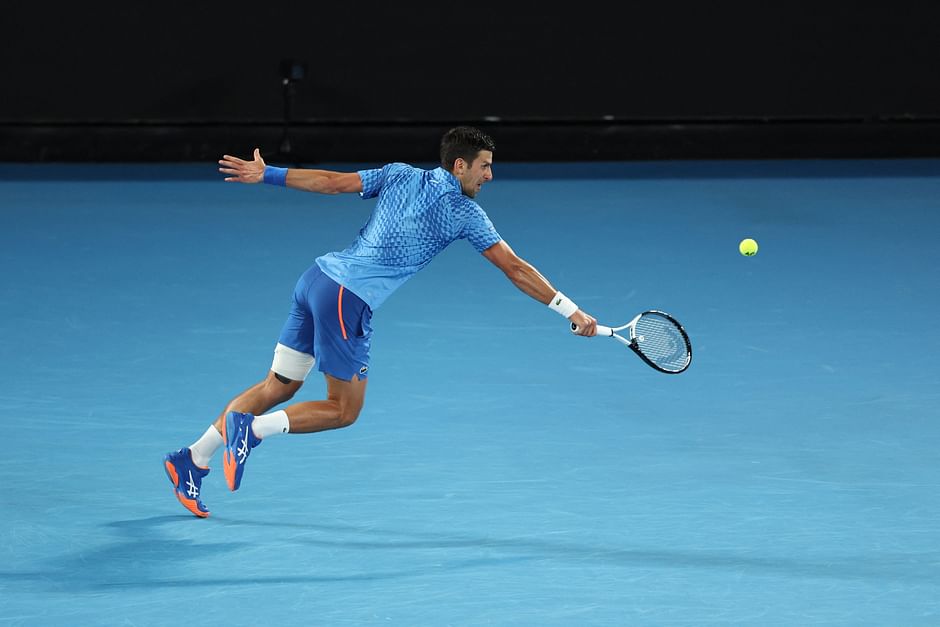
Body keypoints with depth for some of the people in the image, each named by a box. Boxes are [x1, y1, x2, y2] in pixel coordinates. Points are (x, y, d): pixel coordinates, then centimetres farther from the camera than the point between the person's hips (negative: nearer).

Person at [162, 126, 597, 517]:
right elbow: (515, 270, -2)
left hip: (318, 276, 7)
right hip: (347, 299, -7)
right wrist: (571, 312, 2)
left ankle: (193, 459, 15)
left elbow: (333, 182, 11)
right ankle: (250, 430, -10)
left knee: (280, 387, 16)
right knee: (344, 410, 7)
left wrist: (265, 174, 17)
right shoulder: (464, 212, -2)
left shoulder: (399, 175, 13)